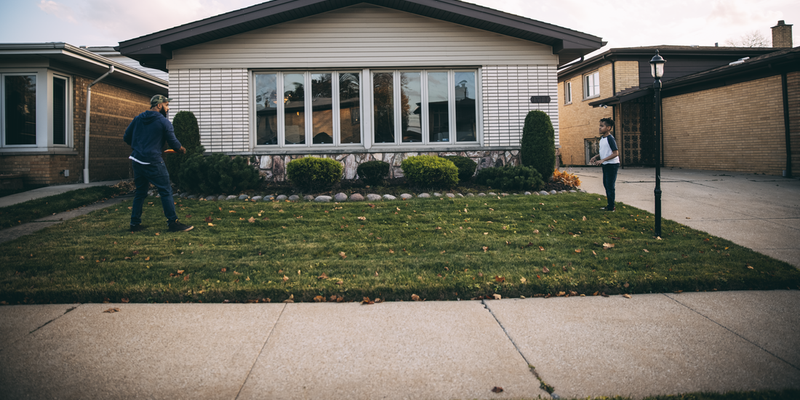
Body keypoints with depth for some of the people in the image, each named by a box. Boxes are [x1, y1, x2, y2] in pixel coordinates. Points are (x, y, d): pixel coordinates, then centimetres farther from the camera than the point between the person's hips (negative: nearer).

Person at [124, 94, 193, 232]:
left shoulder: (138, 119, 10)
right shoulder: (163, 122, -8)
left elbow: (126, 137, 14)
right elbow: (173, 142, -6)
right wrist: (181, 149, 15)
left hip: (137, 161, 7)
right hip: (153, 162, -7)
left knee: (140, 193, 16)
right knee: (166, 191, -1)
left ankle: (135, 223, 19)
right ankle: (173, 222, 0)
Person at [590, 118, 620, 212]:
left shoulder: (610, 139, -18)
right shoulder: (602, 138, 9)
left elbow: (616, 153, -21)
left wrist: (602, 160, -24)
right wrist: (596, 157, 5)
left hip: (612, 165, -9)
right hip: (605, 165, 9)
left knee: (610, 186, -5)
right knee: (606, 185, 15)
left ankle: (611, 207, 2)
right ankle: (609, 205, 25)